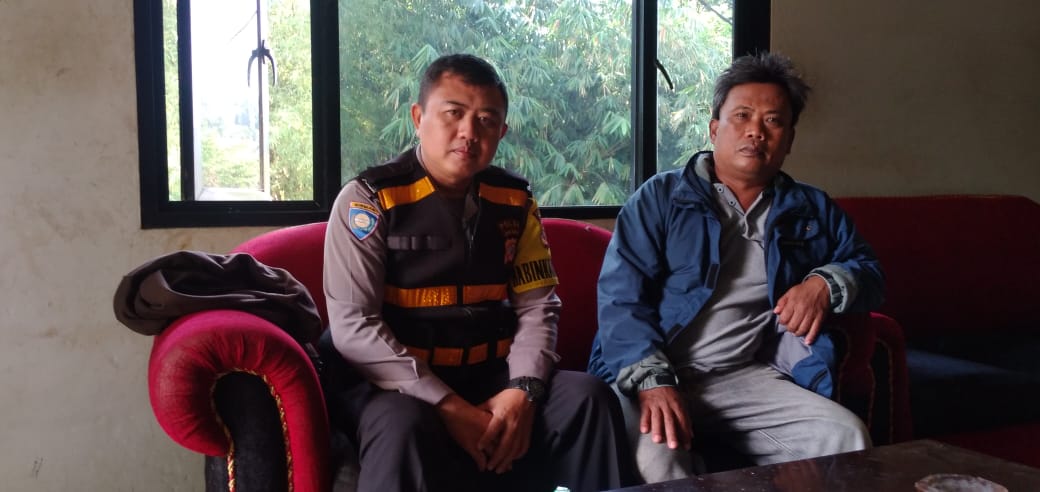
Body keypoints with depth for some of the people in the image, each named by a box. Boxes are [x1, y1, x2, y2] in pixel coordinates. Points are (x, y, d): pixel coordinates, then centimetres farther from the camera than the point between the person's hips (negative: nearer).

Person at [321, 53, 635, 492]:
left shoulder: (514, 201, 7)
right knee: (403, 427, -37)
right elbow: (353, 327, -14)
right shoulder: (369, 199, -7)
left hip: (493, 377, 5)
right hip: (401, 383, -4)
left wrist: (523, 389, -14)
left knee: (588, 398, -17)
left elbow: (537, 304, 6)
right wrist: (448, 406, -21)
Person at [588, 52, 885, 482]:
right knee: (654, 453, -36)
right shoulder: (660, 197, 5)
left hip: (746, 377, 4)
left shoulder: (811, 210, 19)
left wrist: (827, 283, -2)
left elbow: (868, 270, 23)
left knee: (846, 437, -20)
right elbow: (621, 297, -4)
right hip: (649, 374, -4)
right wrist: (653, 380, -20)